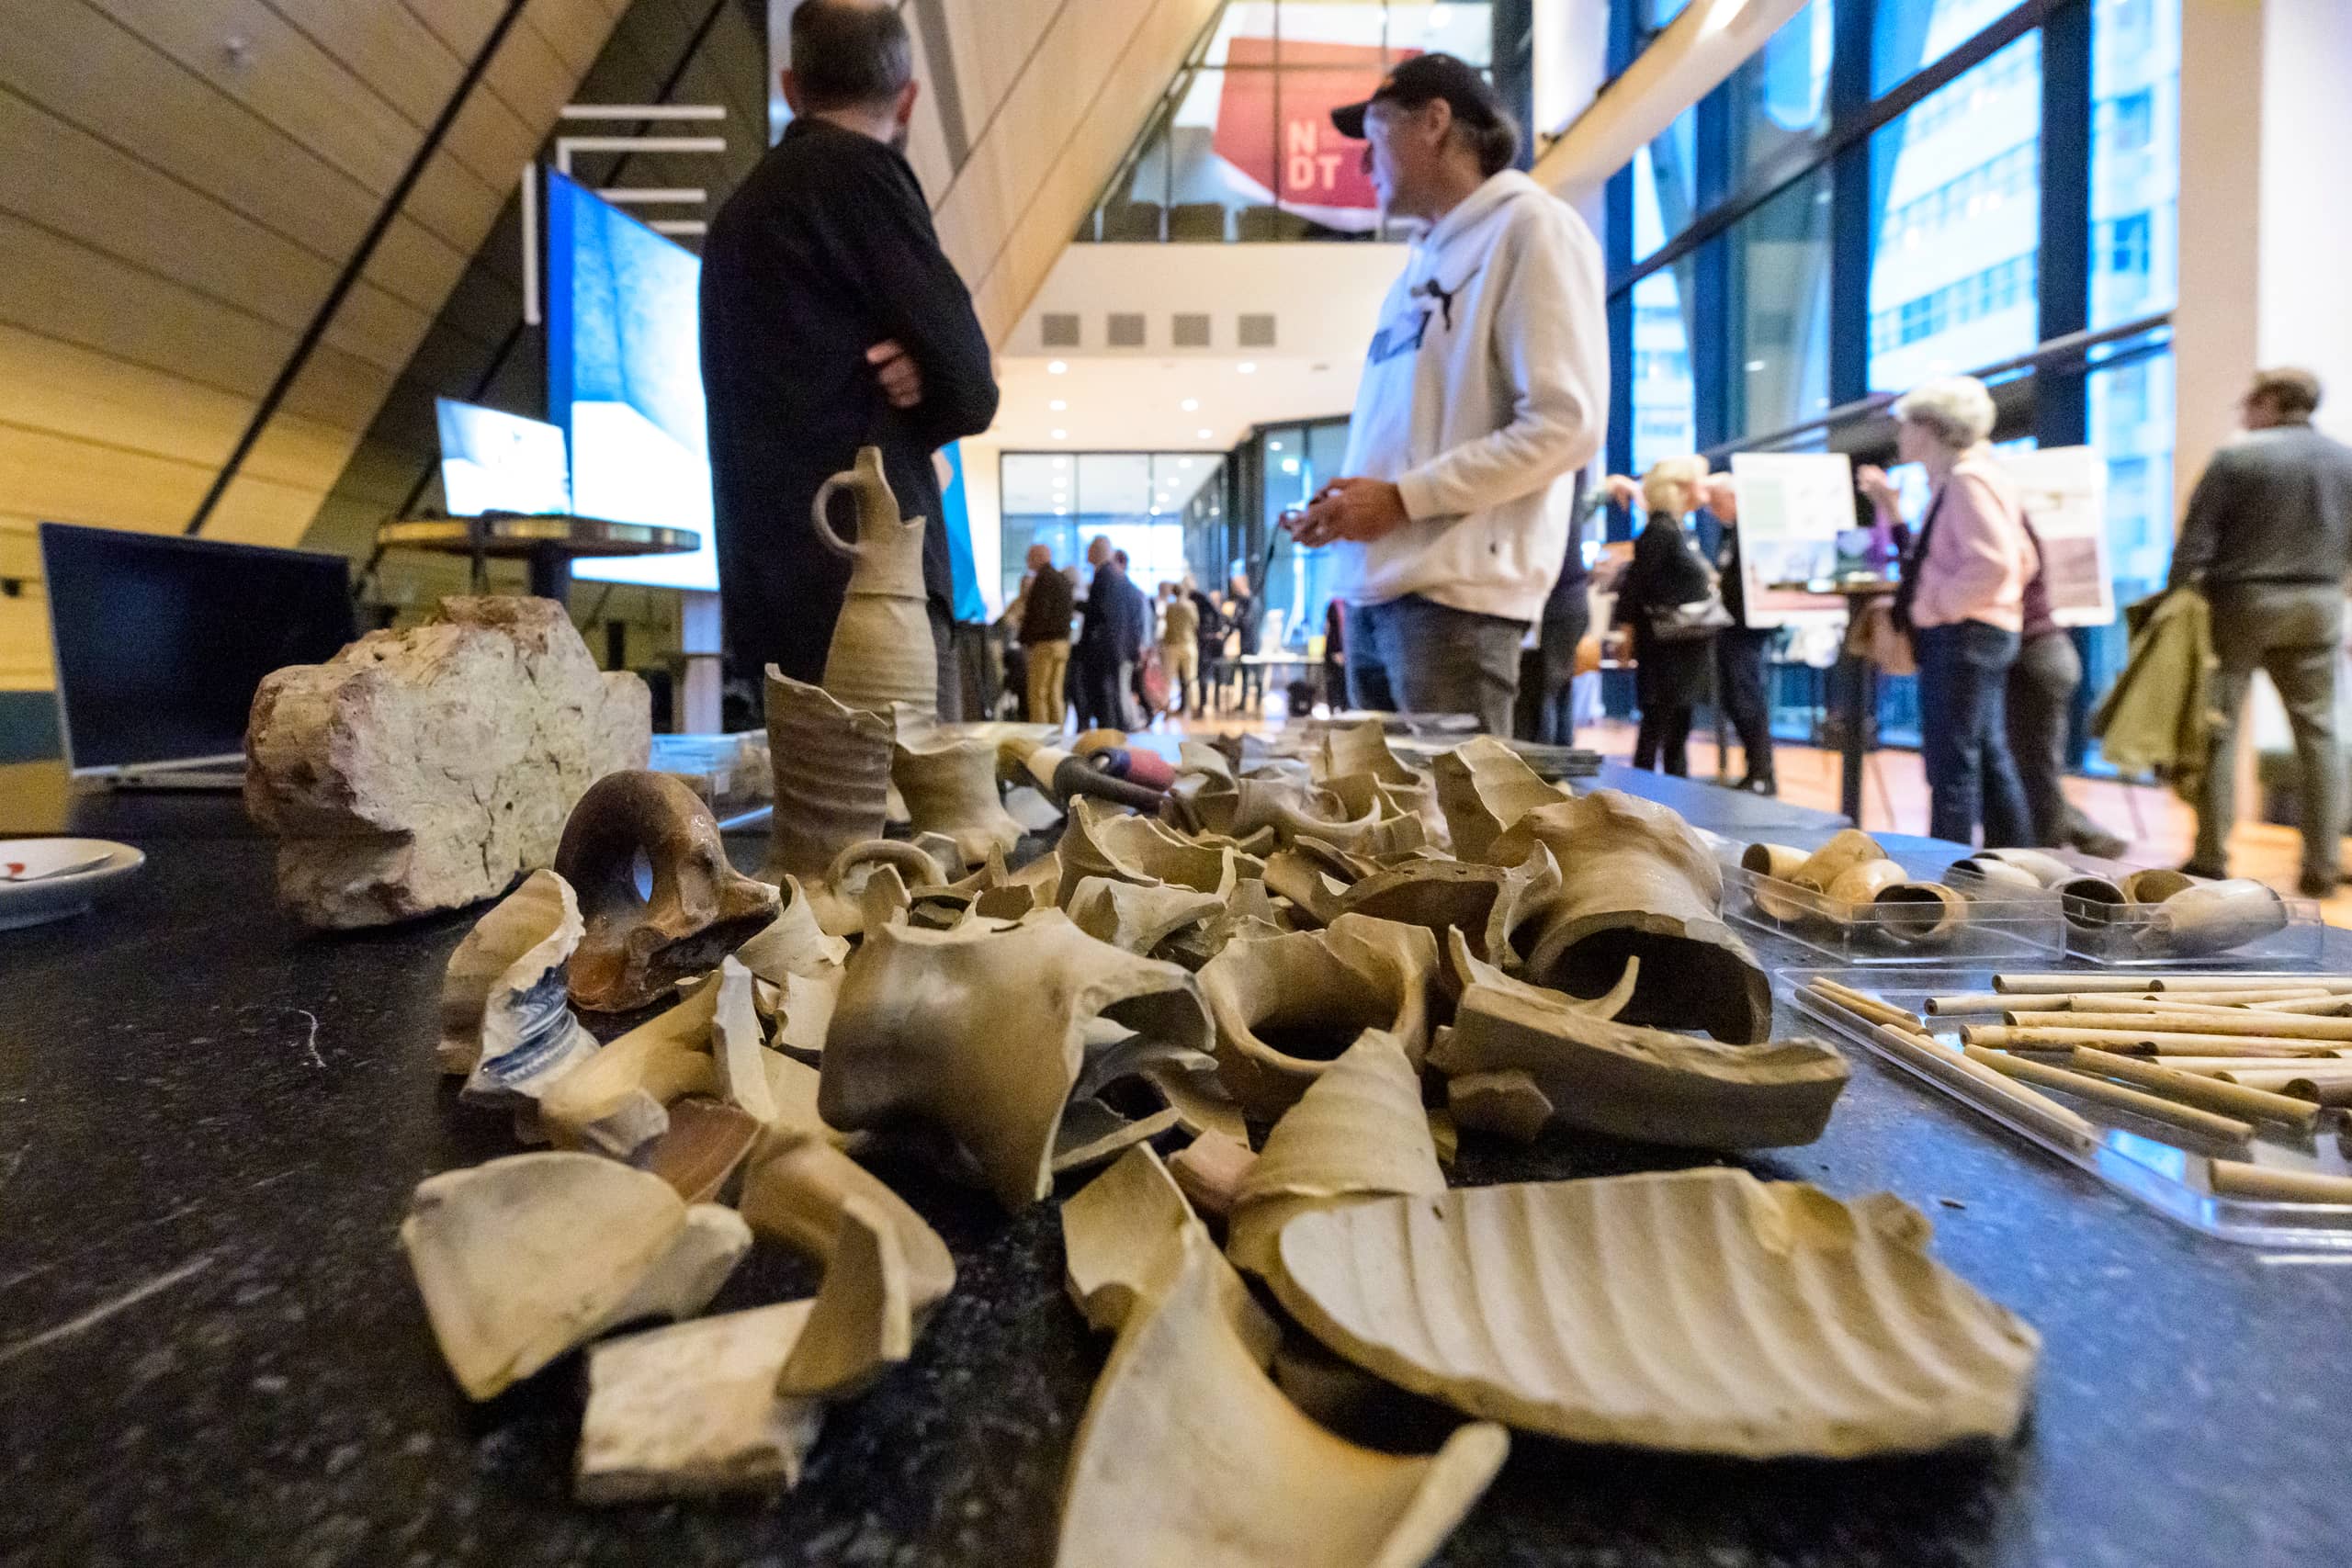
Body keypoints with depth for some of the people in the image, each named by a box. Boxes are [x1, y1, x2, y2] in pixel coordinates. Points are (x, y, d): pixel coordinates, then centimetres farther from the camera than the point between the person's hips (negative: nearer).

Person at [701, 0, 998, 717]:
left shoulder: (743, 206, 25)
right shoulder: (858, 171, -2)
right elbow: (970, 384, -7)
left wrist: (912, 377, 2)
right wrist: (923, 395, 13)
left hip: (783, 590, 9)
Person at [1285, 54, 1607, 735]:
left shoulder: (1531, 228, -3)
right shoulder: (1424, 260, 23)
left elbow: (1564, 425, -13)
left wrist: (1402, 498, -14)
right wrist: (1344, 506, 8)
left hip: (1453, 594, -8)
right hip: (1375, 588, 9)